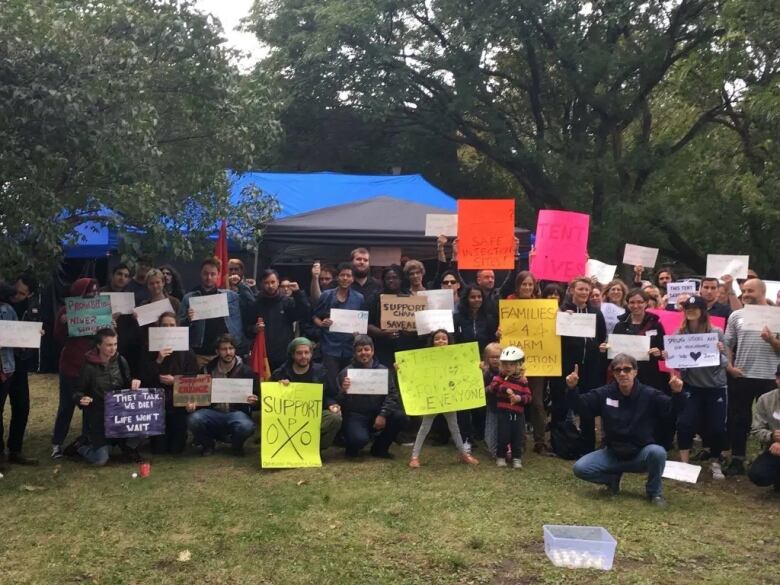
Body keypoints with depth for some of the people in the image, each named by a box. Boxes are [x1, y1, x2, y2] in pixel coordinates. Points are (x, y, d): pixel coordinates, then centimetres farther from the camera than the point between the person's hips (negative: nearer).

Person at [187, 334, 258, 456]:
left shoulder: (246, 371, 3)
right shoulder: (207, 369, 8)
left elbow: (257, 396, 8)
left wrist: (253, 400, -16)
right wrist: (192, 403, -9)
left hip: (236, 412, -1)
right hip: (212, 411, 2)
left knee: (247, 426, -35)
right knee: (193, 420, -30)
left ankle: (236, 445, 4)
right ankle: (208, 444, 4)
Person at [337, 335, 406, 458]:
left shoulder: (383, 370, 5)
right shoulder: (346, 372, 0)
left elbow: (392, 394, -4)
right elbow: (340, 402, -3)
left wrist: (383, 414, -20)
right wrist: (343, 391, -26)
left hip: (377, 414, 4)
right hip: (355, 416, -3)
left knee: (400, 416, -23)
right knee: (360, 439, -34)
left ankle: (379, 448, 2)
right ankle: (352, 447, 7)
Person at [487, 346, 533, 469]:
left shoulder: (522, 381, 5)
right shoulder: (499, 377, 0)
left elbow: (528, 397, 1)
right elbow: (492, 387, -17)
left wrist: (520, 398, -19)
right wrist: (505, 389, -29)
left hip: (518, 414, 2)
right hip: (503, 413, -2)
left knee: (517, 437, 7)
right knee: (502, 436, -1)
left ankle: (517, 458, 19)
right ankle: (500, 456, 16)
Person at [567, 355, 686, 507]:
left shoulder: (649, 394, -10)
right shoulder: (604, 393, -3)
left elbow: (673, 409, -21)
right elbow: (580, 406, -6)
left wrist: (677, 393, -43)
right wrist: (572, 389, -25)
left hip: (642, 454, -2)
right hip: (612, 453, 2)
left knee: (657, 452, -36)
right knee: (580, 468, -19)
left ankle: (654, 491, -7)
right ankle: (613, 478, 12)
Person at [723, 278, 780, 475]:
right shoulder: (736, 315, 6)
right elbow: (727, 345, 8)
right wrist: (729, 366, -4)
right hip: (741, 377, 2)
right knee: (738, 420, 6)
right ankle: (737, 460, 15)